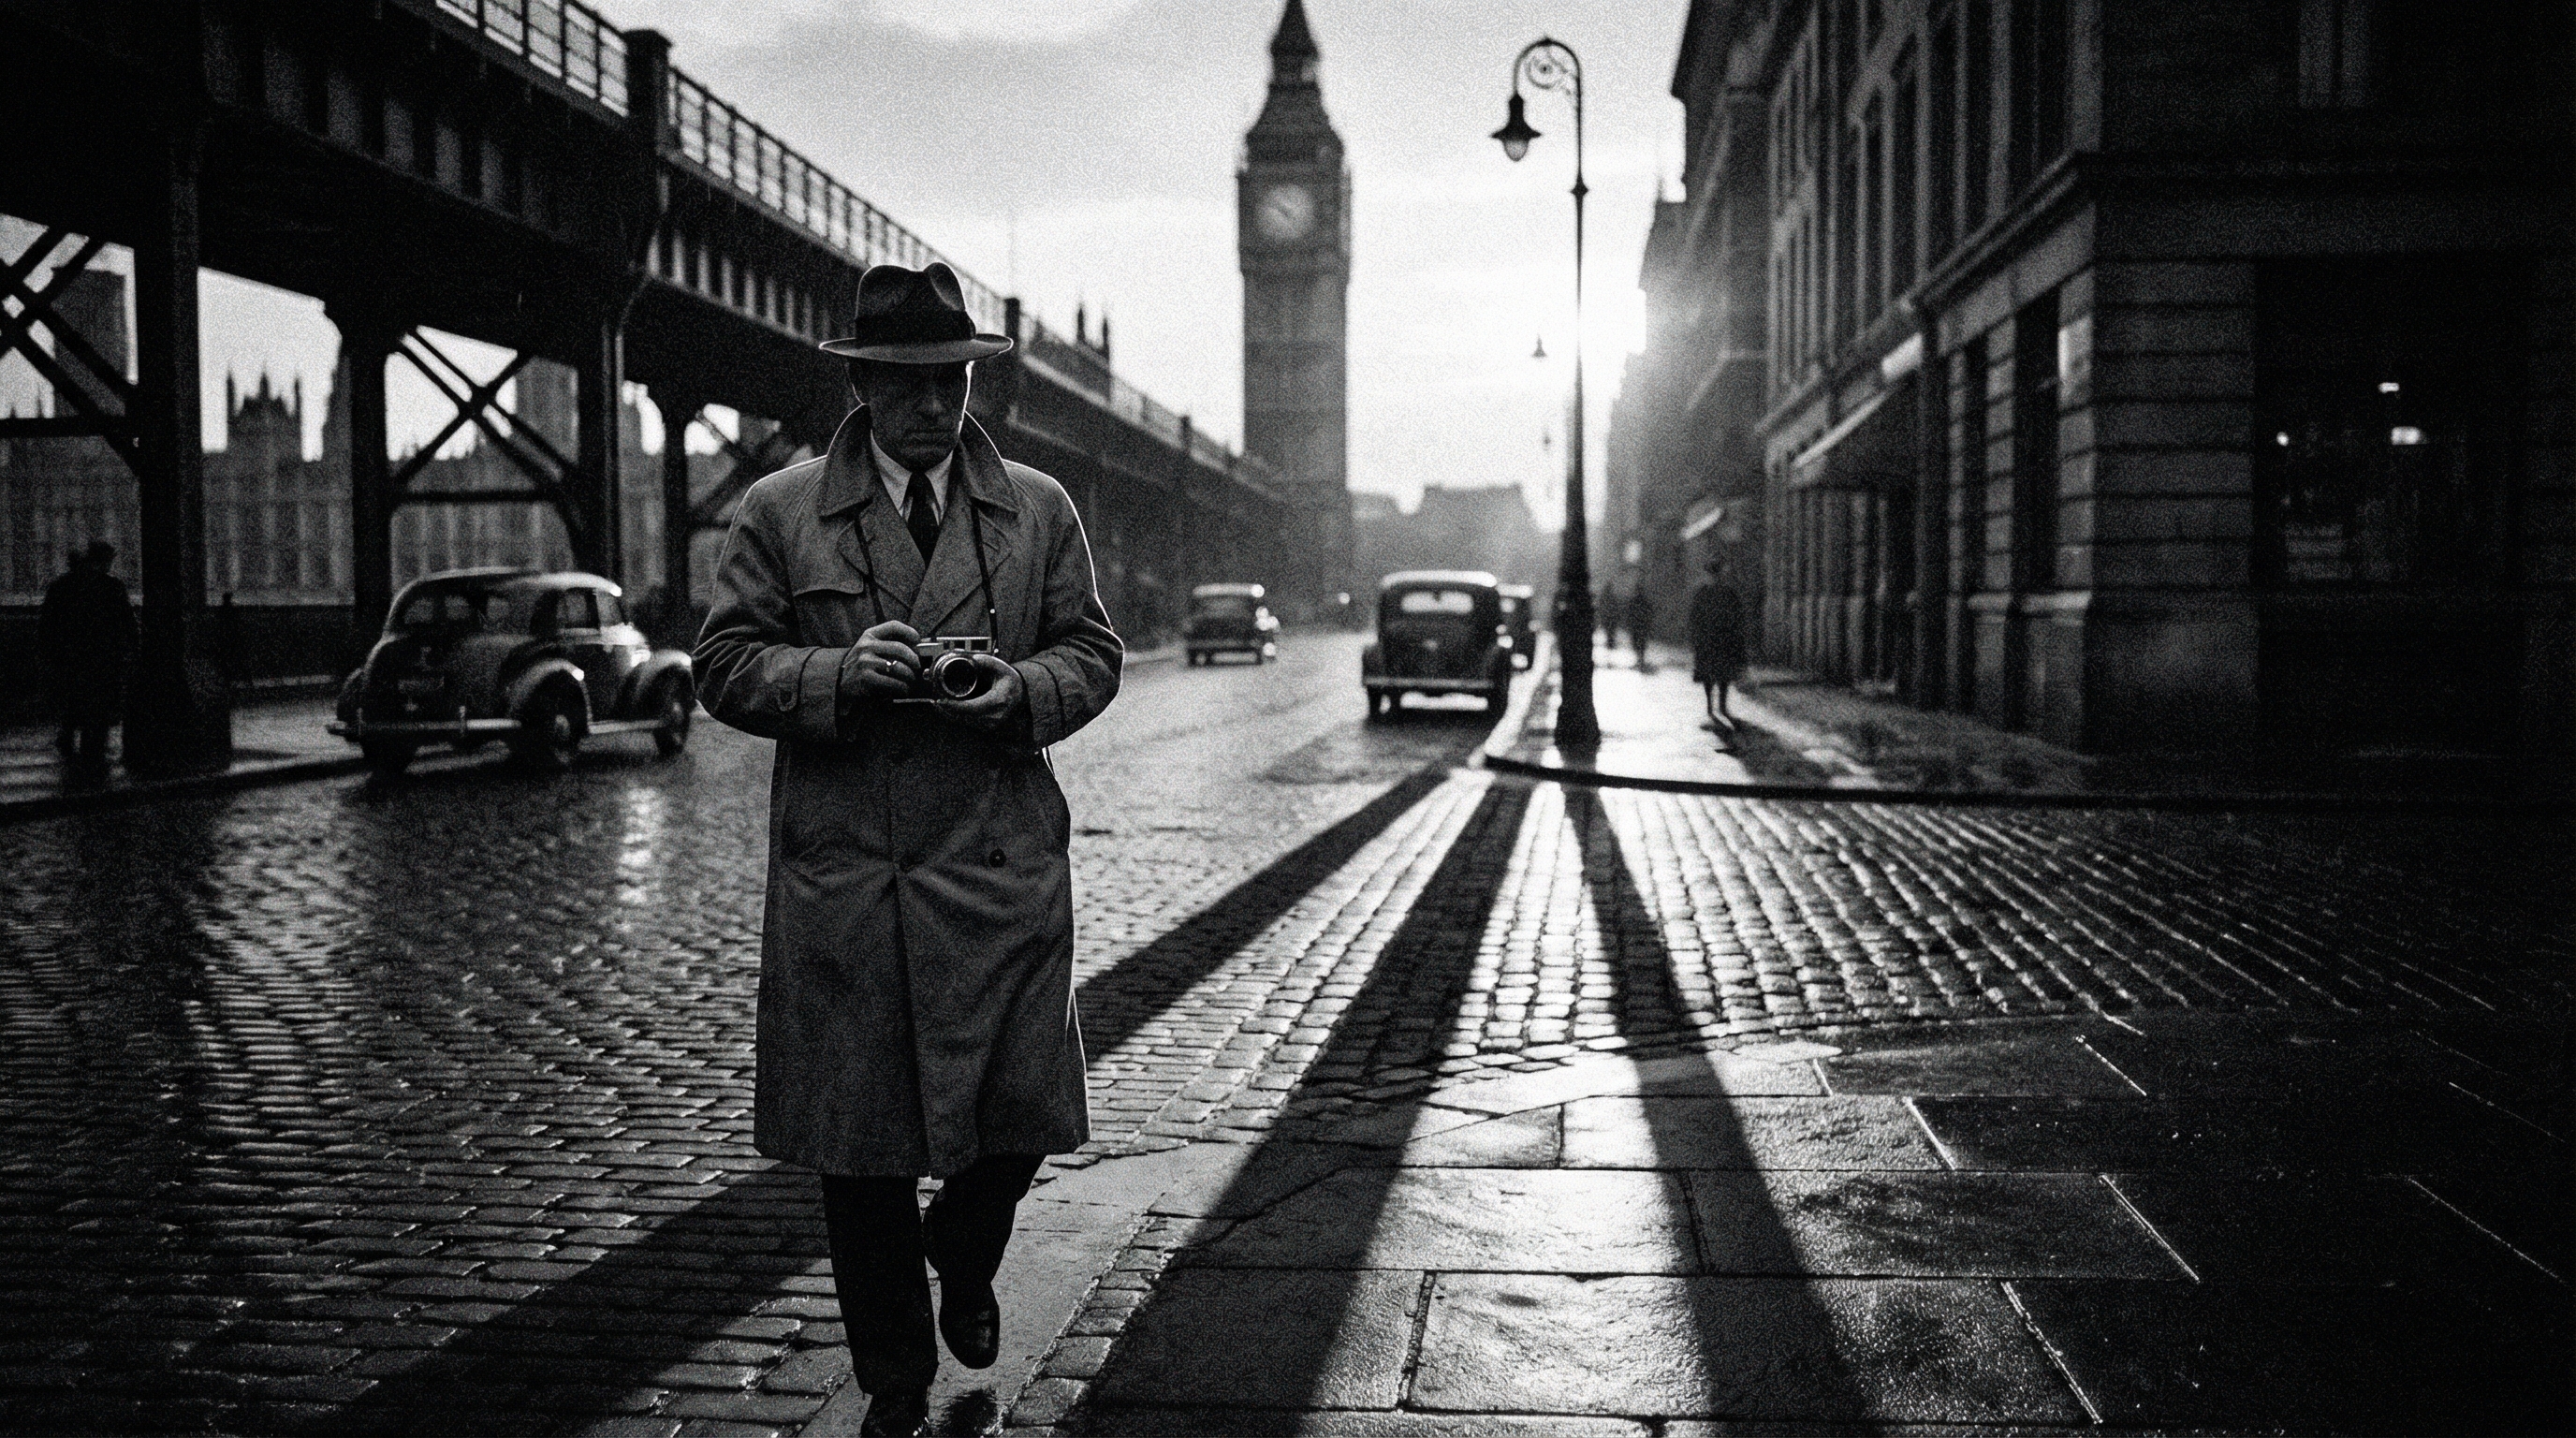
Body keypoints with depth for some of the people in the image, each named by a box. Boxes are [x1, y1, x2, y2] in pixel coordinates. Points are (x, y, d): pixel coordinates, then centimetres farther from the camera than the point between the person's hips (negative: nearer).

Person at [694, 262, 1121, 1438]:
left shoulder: (1039, 509, 9)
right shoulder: (775, 513, 5)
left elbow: (1091, 654, 11)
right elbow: (725, 667, 3)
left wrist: (1019, 690, -10)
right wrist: (840, 672, -15)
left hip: (1001, 871, 1)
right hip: (839, 877, -1)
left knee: (1019, 1117, 1)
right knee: (859, 1142, 6)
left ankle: (962, 1262, 37)